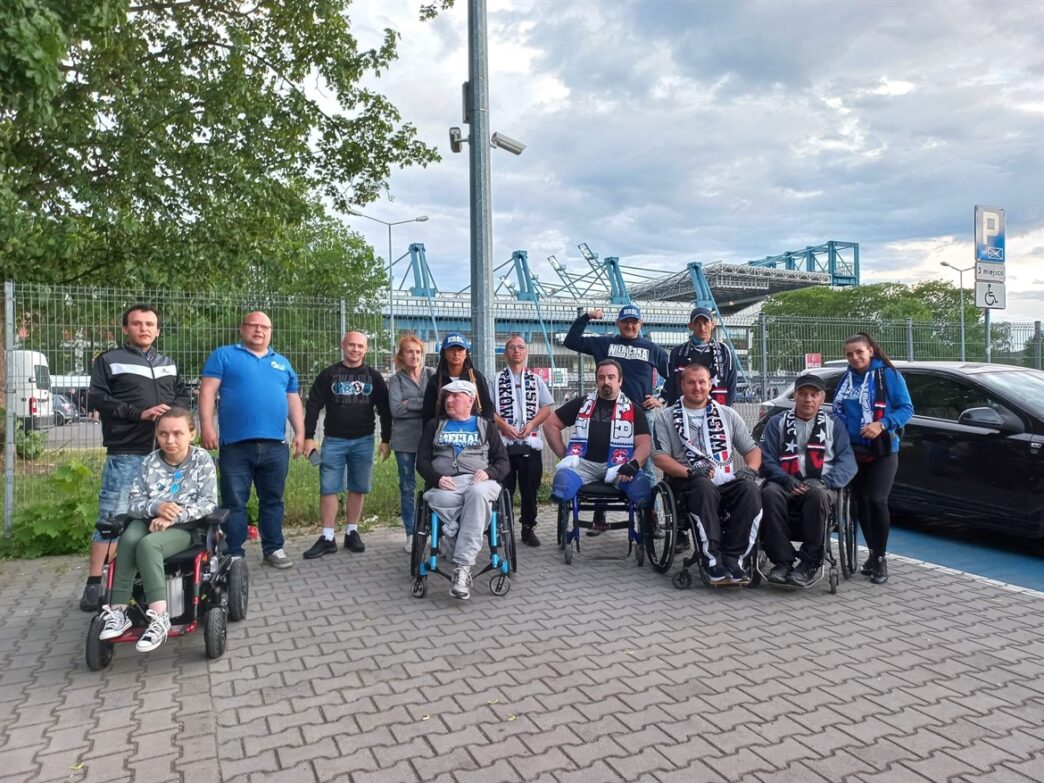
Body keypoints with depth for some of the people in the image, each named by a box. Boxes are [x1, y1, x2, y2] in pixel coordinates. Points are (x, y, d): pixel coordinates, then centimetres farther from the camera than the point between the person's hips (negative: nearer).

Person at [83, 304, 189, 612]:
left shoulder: (168, 364, 19)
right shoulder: (109, 361, 4)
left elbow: (183, 394, 19)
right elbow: (96, 399, -5)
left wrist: (172, 411, -4)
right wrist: (139, 413, -14)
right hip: (126, 453, -5)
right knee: (112, 516, -5)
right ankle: (94, 583, 2)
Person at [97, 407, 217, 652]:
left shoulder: (202, 460, -3)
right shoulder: (149, 462, 6)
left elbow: (208, 503, -10)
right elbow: (134, 503, 2)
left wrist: (173, 517, -22)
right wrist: (156, 507, -21)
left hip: (185, 527, -4)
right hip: (150, 521, 4)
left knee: (147, 545, -33)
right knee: (128, 539, -30)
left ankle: (158, 616, -36)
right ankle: (118, 611, -28)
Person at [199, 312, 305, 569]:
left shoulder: (282, 362, 18)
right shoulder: (224, 355, 7)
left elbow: (293, 401, 18)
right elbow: (207, 392, -2)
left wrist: (300, 433, 9)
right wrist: (207, 426, -13)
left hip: (275, 445, 3)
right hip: (236, 444, -3)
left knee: (273, 500, 11)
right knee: (234, 503, 3)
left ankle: (273, 549, 21)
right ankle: (234, 553, 13)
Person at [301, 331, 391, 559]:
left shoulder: (373, 376, 6)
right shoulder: (328, 375, 3)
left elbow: (384, 410, 8)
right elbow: (313, 406, 2)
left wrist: (386, 440, 3)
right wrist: (308, 436, -6)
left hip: (363, 441, 1)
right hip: (334, 440, -1)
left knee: (358, 488, 5)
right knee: (328, 488, -2)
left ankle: (352, 533, 18)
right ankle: (327, 538, 5)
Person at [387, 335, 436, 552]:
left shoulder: (433, 375, 6)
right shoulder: (395, 380, 6)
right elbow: (396, 409, -9)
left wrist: (411, 404, -12)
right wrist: (426, 404, -10)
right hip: (405, 439, 0)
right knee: (407, 487, 6)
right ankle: (411, 534, 16)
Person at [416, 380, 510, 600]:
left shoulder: (485, 426, 22)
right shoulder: (434, 426, 25)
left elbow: (503, 462, 16)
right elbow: (422, 460, 13)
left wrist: (488, 472, -8)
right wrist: (437, 478, -8)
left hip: (478, 481, -1)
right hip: (444, 484, 1)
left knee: (479, 494, -39)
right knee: (442, 501, -38)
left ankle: (462, 566, -43)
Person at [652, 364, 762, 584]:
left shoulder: (728, 414, 19)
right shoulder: (667, 417, 11)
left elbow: (752, 448, 19)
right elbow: (660, 456, 0)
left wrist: (751, 469, -5)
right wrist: (689, 472, -17)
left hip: (728, 481, 3)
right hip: (689, 481, -3)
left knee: (750, 490, -30)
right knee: (705, 488, -37)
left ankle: (733, 558, -25)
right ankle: (712, 561, -32)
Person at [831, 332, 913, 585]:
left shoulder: (888, 375, -5)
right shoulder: (846, 378, 10)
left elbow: (906, 409, -7)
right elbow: (838, 410, 14)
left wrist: (882, 425, -22)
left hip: (883, 451, -5)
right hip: (853, 451, 5)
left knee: (876, 501, -13)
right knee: (860, 502, 9)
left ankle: (880, 558, 2)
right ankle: (873, 553, 23)